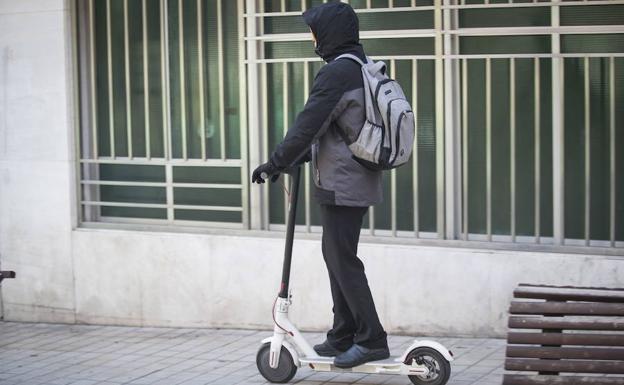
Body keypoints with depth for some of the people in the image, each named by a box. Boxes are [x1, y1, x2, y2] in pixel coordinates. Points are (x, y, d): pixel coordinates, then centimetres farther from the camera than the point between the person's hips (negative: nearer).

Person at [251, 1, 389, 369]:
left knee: (343, 259, -5)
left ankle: (372, 340, -2)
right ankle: (342, 337, 20)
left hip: (342, 183, -10)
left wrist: (275, 163, -10)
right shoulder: (363, 68, 14)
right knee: (336, 255, 15)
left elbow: (309, 124, -19)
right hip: (359, 181, 10)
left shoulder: (337, 72, -17)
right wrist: (294, 159, 19)